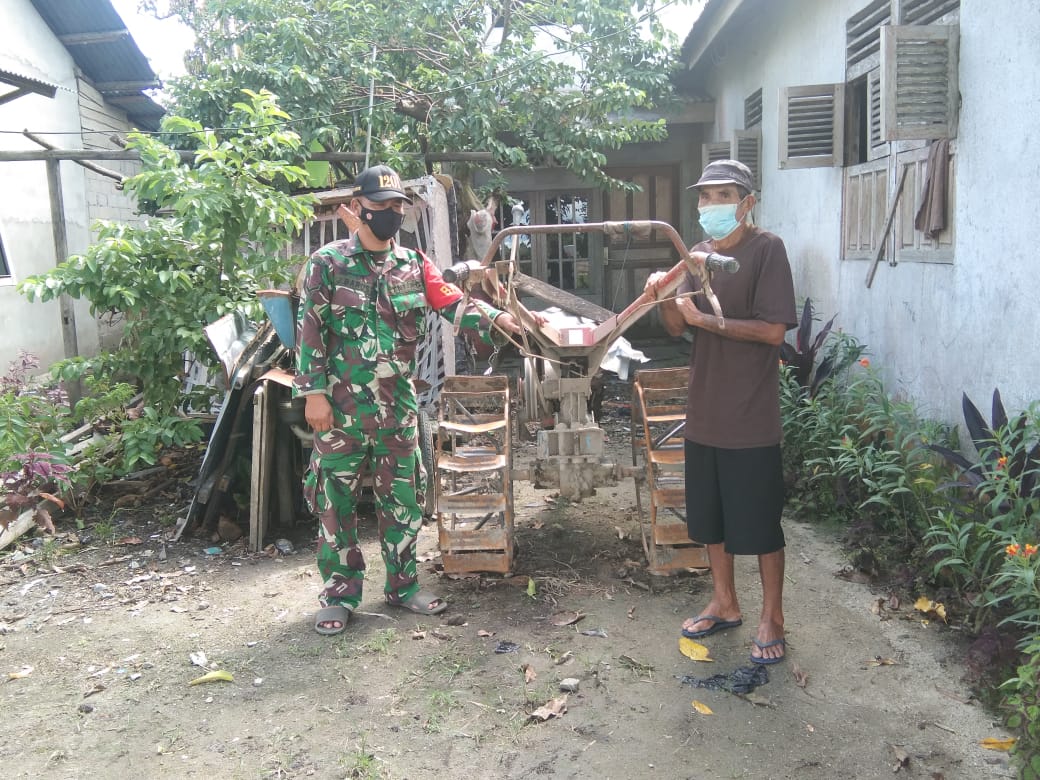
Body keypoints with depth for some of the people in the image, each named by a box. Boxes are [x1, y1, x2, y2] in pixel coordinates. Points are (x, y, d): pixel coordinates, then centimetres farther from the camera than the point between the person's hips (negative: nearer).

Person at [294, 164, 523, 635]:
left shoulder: (413, 265, 8)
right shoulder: (327, 263, -3)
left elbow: (452, 302, -3)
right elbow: (311, 332, -5)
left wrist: (494, 316, -20)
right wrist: (313, 392, -11)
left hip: (398, 406, 4)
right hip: (341, 407, -3)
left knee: (403, 499, 11)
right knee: (335, 502, 5)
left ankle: (403, 584, 26)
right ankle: (339, 595, 18)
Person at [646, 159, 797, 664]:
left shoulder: (766, 250, -10)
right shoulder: (699, 254, 10)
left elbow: (773, 330, -18)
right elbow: (677, 327, 7)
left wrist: (704, 319, -18)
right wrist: (665, 298, -13)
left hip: (751, 417, -6)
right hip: (705, 412, 7)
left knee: (760, 522, 4)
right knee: (710, 516, 16)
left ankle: (771, 619, 20)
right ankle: (724, 604, 33)